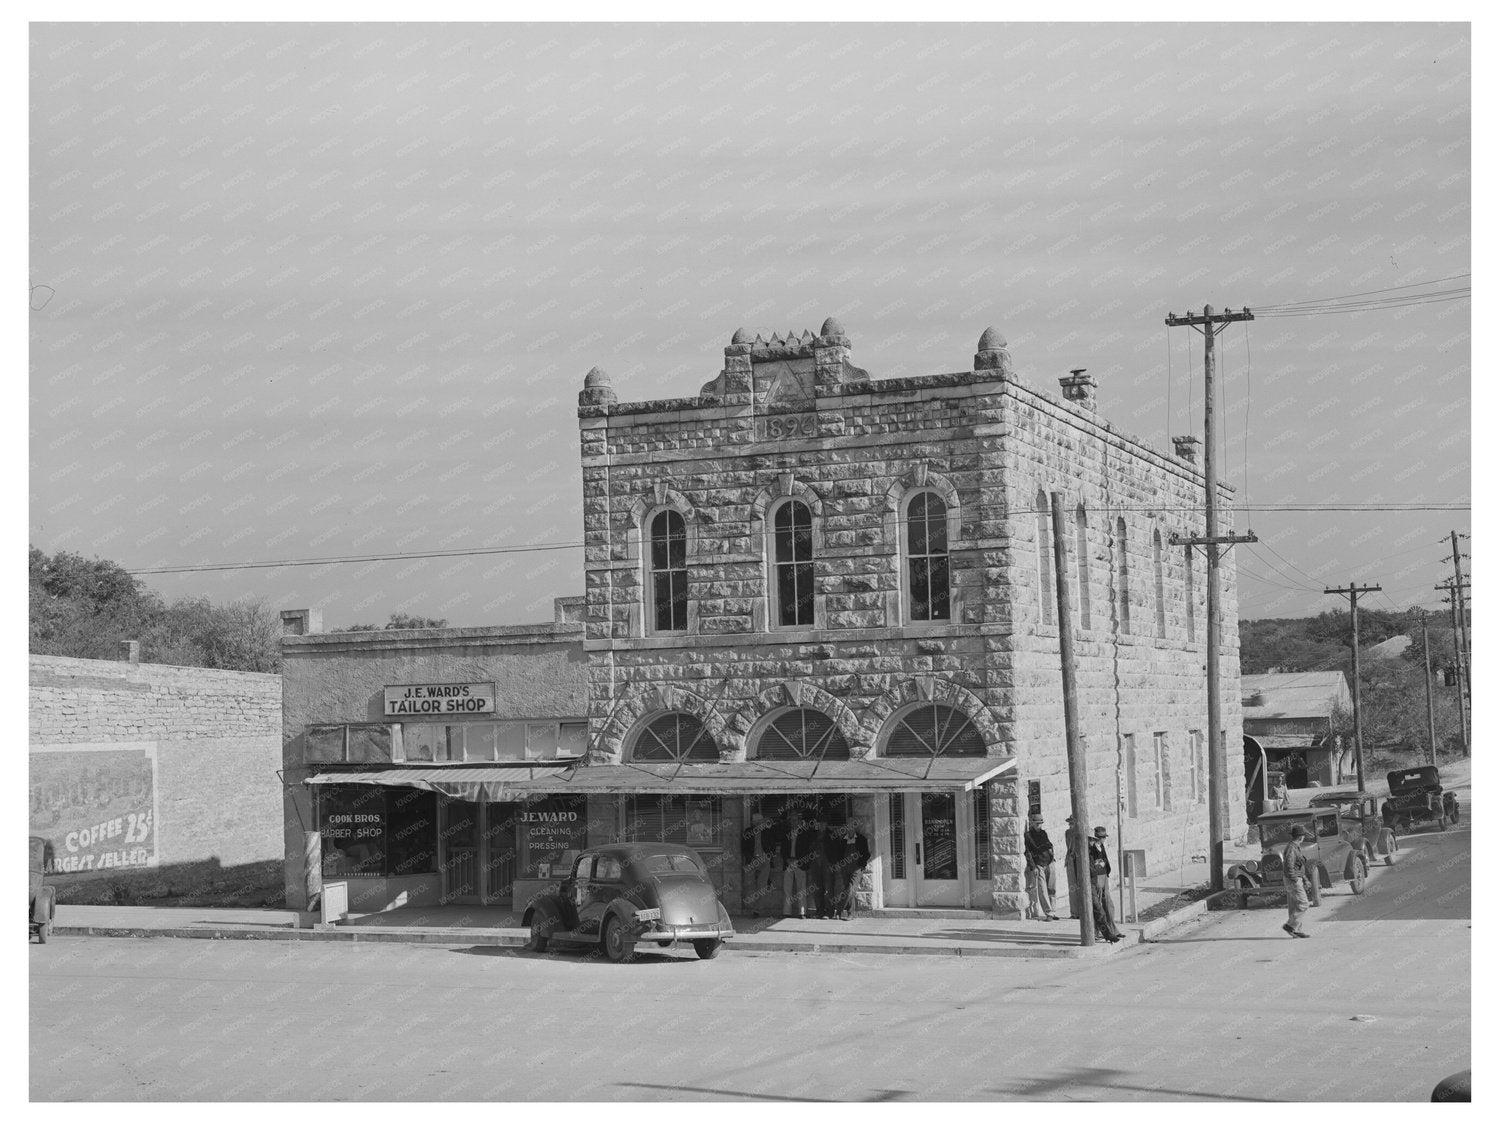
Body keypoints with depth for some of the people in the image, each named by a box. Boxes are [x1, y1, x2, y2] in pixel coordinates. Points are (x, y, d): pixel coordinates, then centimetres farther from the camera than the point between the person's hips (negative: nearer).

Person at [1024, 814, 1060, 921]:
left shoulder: (1043, 833, 14)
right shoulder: (1028, 835, -5)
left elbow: (1050, 845, 25)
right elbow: (1027, 852, -10)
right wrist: (1033, 867, -15)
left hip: (1048, 864, 6)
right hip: (1038, 865, -6)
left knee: (1051, 890, 5)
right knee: (1042, 891, -8)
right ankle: (1048, 913, -6)